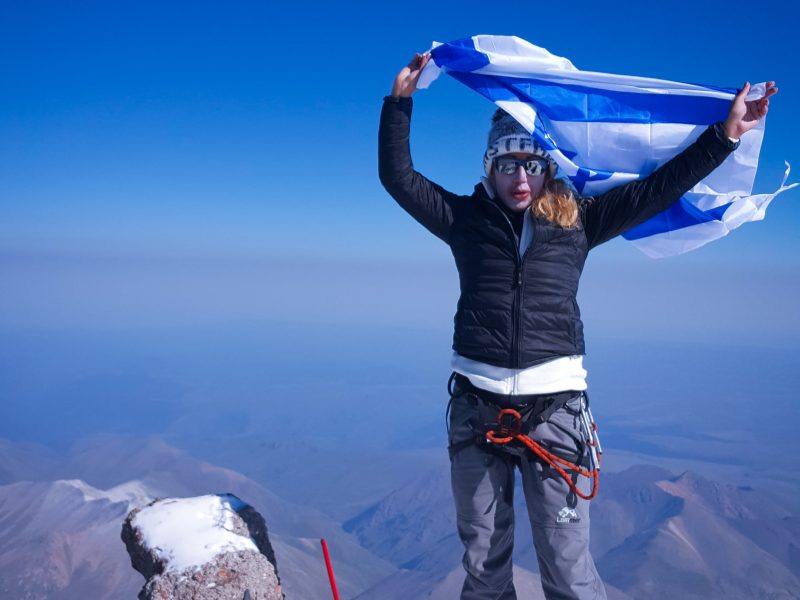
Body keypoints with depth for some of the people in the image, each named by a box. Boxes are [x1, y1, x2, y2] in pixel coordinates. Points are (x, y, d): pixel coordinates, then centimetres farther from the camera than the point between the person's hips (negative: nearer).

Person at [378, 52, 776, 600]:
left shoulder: (578, 221, 6)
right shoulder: (467, 218, 6)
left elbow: (657, 189, 6)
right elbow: (398, 176, 7)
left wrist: (725, 134, 3)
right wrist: (400, 101, 2)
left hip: (555, 409, -1)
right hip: (477, 407, 1)